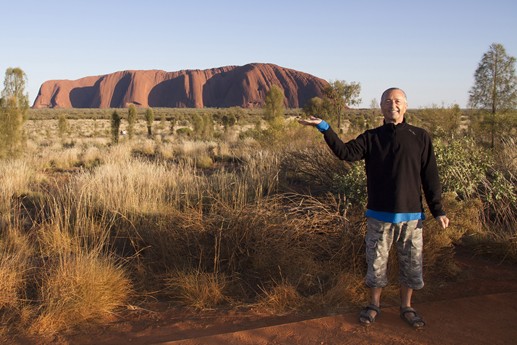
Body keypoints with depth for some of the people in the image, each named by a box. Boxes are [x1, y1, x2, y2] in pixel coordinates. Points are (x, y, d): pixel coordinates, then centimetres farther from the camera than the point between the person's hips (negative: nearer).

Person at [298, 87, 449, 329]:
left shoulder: (420, 137, 1)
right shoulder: (372, 137, 1)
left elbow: (430, 177, 1)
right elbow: (346, 152, -15)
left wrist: (438, 210, 0)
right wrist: (325, 128, -24)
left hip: (411, 215, 0)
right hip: (379, 216, 0)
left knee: (411, 265, 11)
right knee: (376, 263, 10)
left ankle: (406, 308, 31)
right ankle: (374, 305, 30)